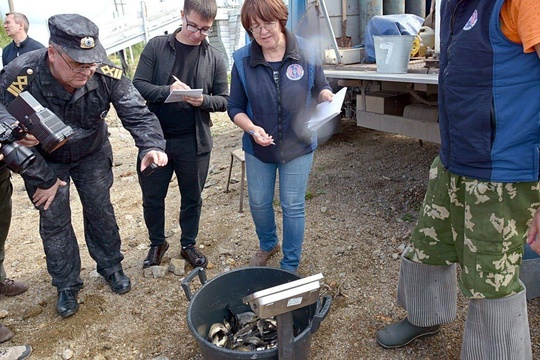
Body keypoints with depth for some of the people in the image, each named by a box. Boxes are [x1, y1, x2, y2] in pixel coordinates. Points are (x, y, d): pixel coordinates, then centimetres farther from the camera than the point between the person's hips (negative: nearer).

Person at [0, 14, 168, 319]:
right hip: (44, 160, -1)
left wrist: (151, 144, -42)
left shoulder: (106, 73, -28)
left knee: (101, 211, 11)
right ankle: (67, 287, 25)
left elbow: (136, 111, -22)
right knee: (54, 222, 6)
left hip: (93, 154, 2)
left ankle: (111, 267, 34)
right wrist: (43, 179, -16)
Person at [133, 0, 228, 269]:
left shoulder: (214, 58, 1)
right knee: (152, 197, 13)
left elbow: (223, 100, 2)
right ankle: (157, 243, 38)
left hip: (195, 142, 0)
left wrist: (203, 100, -19)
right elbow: (138, 85, -6)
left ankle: (189, 245, 37)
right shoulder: (156, 46, -1)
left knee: (192, 198, 14)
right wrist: (167, 91, -24)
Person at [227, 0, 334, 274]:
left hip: (298, 147, -1)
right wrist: (252, 129, -24)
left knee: (293, 207, 8)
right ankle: (268, 245, 48)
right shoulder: (242, 61, -9)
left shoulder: (306, 53, -11)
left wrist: (326, 95, -21)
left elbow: (320, 88, 3)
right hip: (258, 149, 2)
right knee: (258, 203, 16)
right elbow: (235, 108, -5)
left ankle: (290, 265, 30)